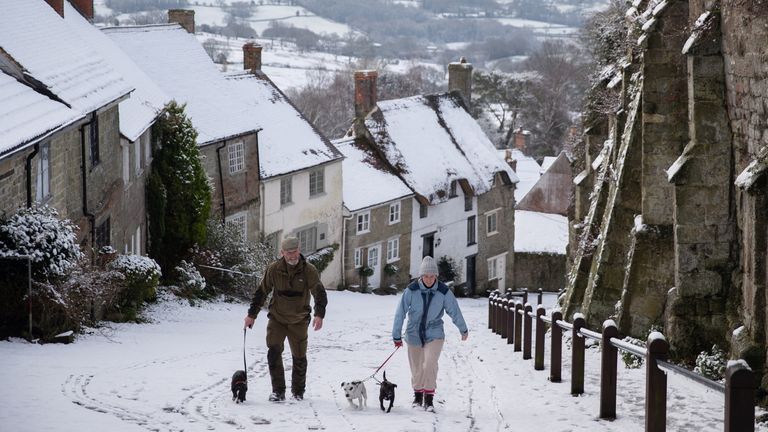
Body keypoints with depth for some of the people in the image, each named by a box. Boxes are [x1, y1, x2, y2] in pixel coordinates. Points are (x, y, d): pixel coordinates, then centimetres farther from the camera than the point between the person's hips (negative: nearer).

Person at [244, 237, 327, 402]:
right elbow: (261, 292, 3)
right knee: (274, 351, -14)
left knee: (299, 356, 6)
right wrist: (252, 314, 3)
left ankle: (298, 391, 23)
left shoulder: (309, 271, -10)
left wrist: (319, 314, -29)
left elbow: (320, 294, -13)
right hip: (277, 318, 0)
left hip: (299, 321, 0)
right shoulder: (274, 269, -6)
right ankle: (278, 391, -7)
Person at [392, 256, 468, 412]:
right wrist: (396, 335, -3)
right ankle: (418, 394, 36)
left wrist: (463, 330, 16)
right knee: (417, 368, 11)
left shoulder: (444, 292, -12)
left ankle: (429, 398, -9)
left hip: (434, 334, -1)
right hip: (414, 334, 1)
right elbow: (400, 313, -7)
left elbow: (454, 311, 3)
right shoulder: (411, 290, -14)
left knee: (430, 364, -20)